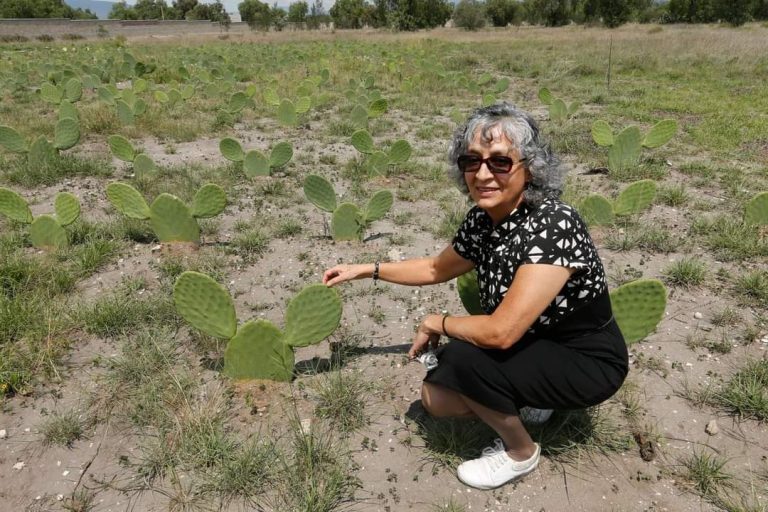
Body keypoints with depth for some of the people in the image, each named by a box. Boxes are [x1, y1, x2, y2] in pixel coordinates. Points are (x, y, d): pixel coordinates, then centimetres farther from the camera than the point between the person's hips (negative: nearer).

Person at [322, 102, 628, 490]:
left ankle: (520, 453, 1)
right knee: (435, 398, 0)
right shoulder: (481, 220, -8)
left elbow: (500, 332, -37)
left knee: (463, 357, -26)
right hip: (533, 347, 7)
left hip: (588, 362, -7)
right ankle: (529, 402, 20)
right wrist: (365, 269, 8)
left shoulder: (554, 224, -33)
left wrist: (436, 323, -18)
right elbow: (436, 268, 11)